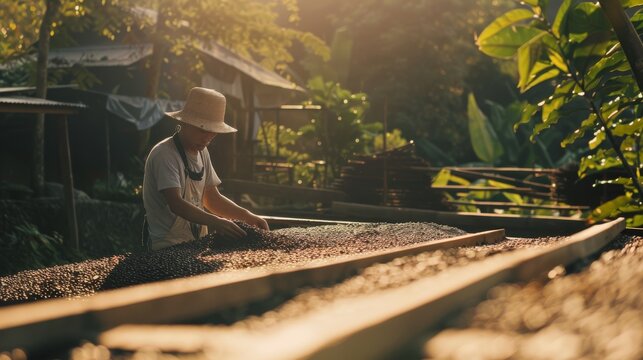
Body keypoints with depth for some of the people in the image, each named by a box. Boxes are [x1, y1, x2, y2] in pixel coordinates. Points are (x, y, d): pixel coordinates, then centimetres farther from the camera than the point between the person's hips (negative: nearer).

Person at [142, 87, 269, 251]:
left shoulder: (201, 152, 12)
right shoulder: (164, 155, -14)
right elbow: (176, 204, -24)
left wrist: (247, 216, 1)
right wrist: (216, 222, -35)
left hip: (197, 244, 8)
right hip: (168, 248, -8)